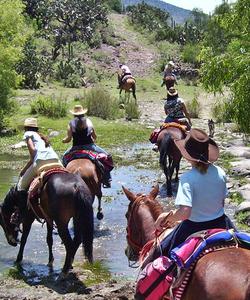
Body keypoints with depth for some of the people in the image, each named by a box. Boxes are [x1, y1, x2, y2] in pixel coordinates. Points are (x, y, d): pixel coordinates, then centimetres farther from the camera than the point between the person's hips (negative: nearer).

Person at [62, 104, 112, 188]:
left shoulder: (71, 123, -1)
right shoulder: (88, 121, 3)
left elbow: (68, 138, -6)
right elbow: (94, 136, 7)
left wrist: (63, 140, 15)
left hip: (76, 147, 1)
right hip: (89, 146, -1)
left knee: (65, 157, 30)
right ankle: (107, 181, 6)